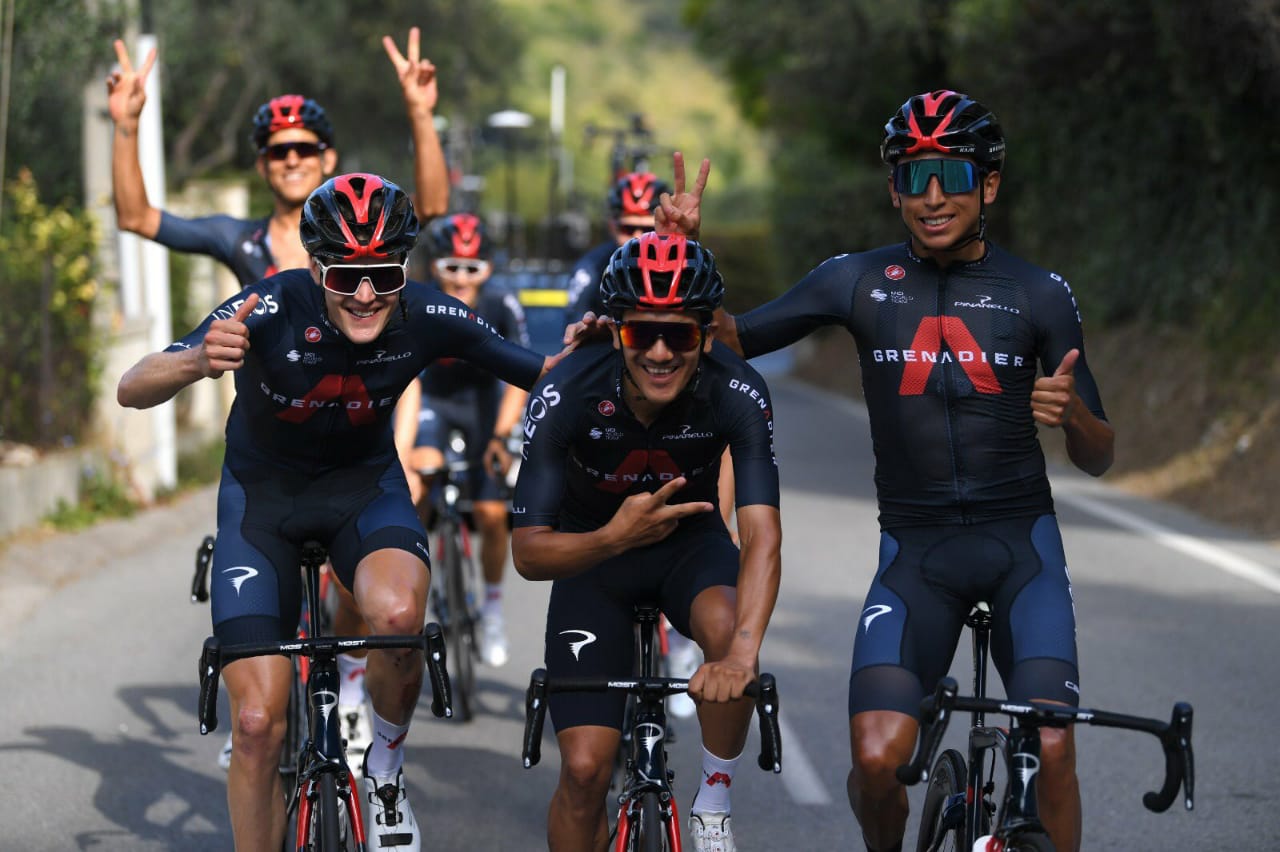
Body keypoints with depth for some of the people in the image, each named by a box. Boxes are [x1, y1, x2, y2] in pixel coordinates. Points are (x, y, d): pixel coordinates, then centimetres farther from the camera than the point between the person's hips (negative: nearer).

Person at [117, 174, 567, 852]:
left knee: (398, 614, -33)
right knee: (257, 724, -10)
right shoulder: (274, 309, -28)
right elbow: (131, 391, -34)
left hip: (364, 483, 1)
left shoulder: (427, 317, -22)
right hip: (263, 491, -1)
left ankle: (385, 765, -5)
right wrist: (196, 360, -56)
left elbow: (540, 375, -9)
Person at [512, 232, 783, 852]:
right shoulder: (565, 397, -29)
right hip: (594, 550, 0)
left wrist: (742, 653, -54)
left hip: (690, 541, 0)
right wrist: (613, 539, -47)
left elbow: (762, 535, -37)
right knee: (585, 769, -12)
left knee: (727, 629, -34)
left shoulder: (737, 393, -28)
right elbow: (528, 553, -26)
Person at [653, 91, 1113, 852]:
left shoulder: (1038, 294, 0)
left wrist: (1072, 413, -19)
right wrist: (687, 250, -11)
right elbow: (730, 340, 4)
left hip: (1021, 540, 0)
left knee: (1051, 751, -22)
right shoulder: (859, 282, 1)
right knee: (878, 756, -20)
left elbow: (1099, 459, 4)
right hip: (915, 549, 0)